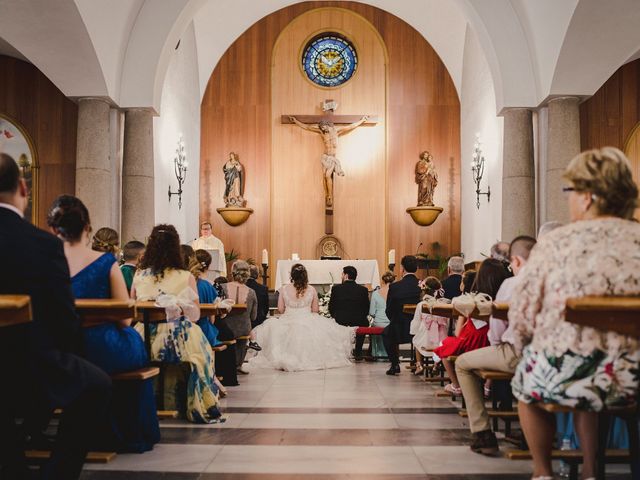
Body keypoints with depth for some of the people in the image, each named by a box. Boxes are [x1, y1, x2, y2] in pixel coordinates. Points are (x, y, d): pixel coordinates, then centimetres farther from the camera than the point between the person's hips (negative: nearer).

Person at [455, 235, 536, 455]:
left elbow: (496, 332, -2)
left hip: (517, 354, -6)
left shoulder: (511, 283, -6)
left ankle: (482, 433, 7)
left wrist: (497, 343, 20)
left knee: (462, 363, 12)